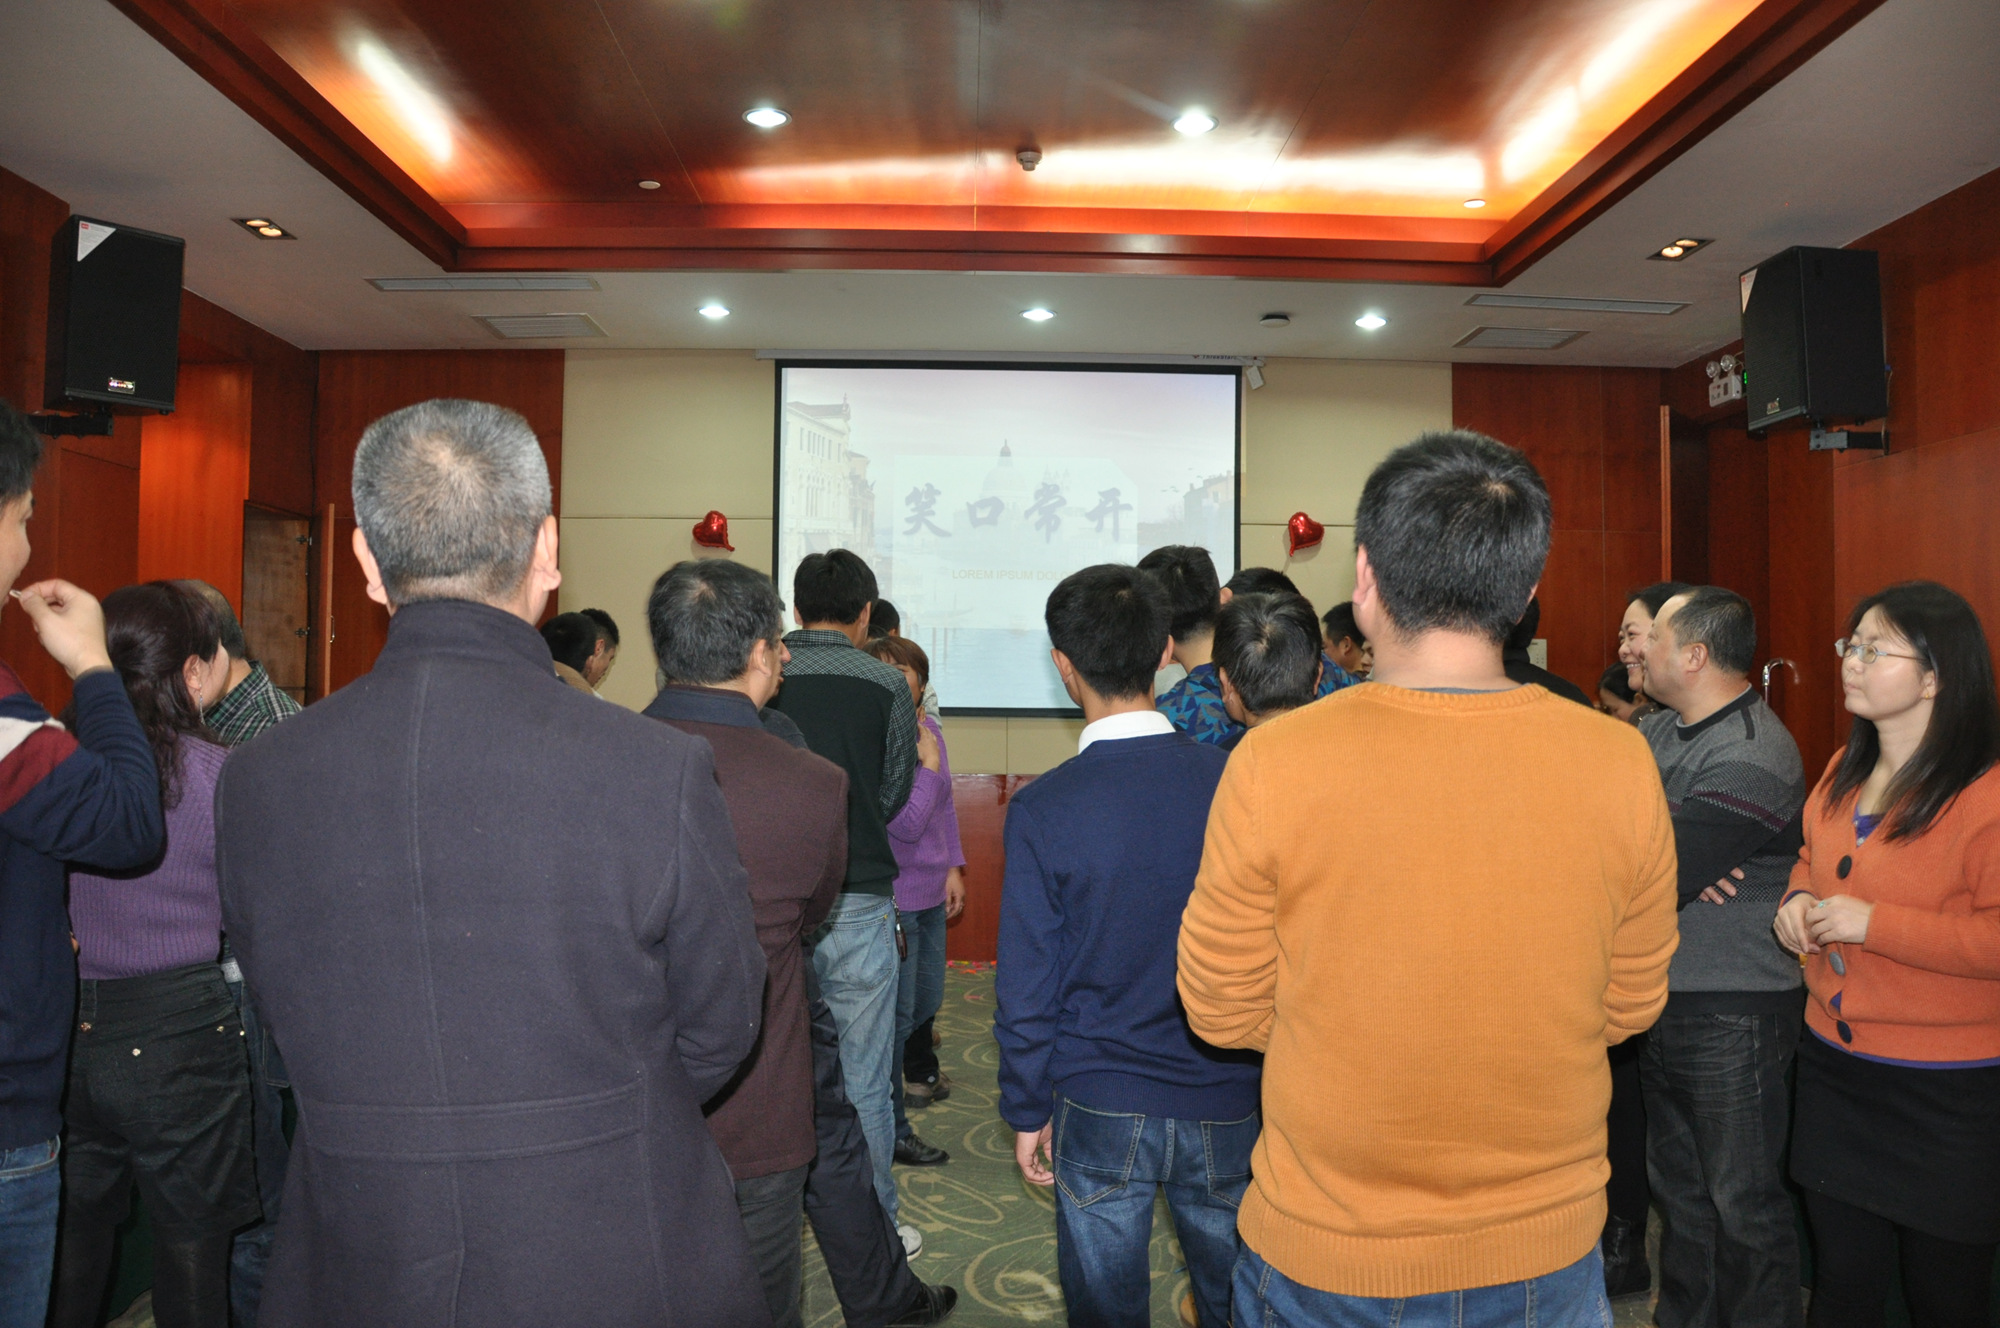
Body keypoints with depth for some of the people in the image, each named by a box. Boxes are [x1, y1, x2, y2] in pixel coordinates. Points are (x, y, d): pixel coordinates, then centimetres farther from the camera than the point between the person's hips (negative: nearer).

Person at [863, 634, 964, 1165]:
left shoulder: (931, 731, 4)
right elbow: (905, 825, -24)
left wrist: (953, 868, 11)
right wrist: (929, 763, -21)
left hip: (931, 894, 7)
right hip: (892, 899, -7)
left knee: (927, 1003, 19)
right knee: (896, 1017, 5)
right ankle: (892, 1132, 22)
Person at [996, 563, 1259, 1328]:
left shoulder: (1042, 810, -15)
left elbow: (1026, 987, -9)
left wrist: (1027, 1113, 5)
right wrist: (1266, 1080, 14)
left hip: (1099, 1114, -2)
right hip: (1229, 1107, 2)